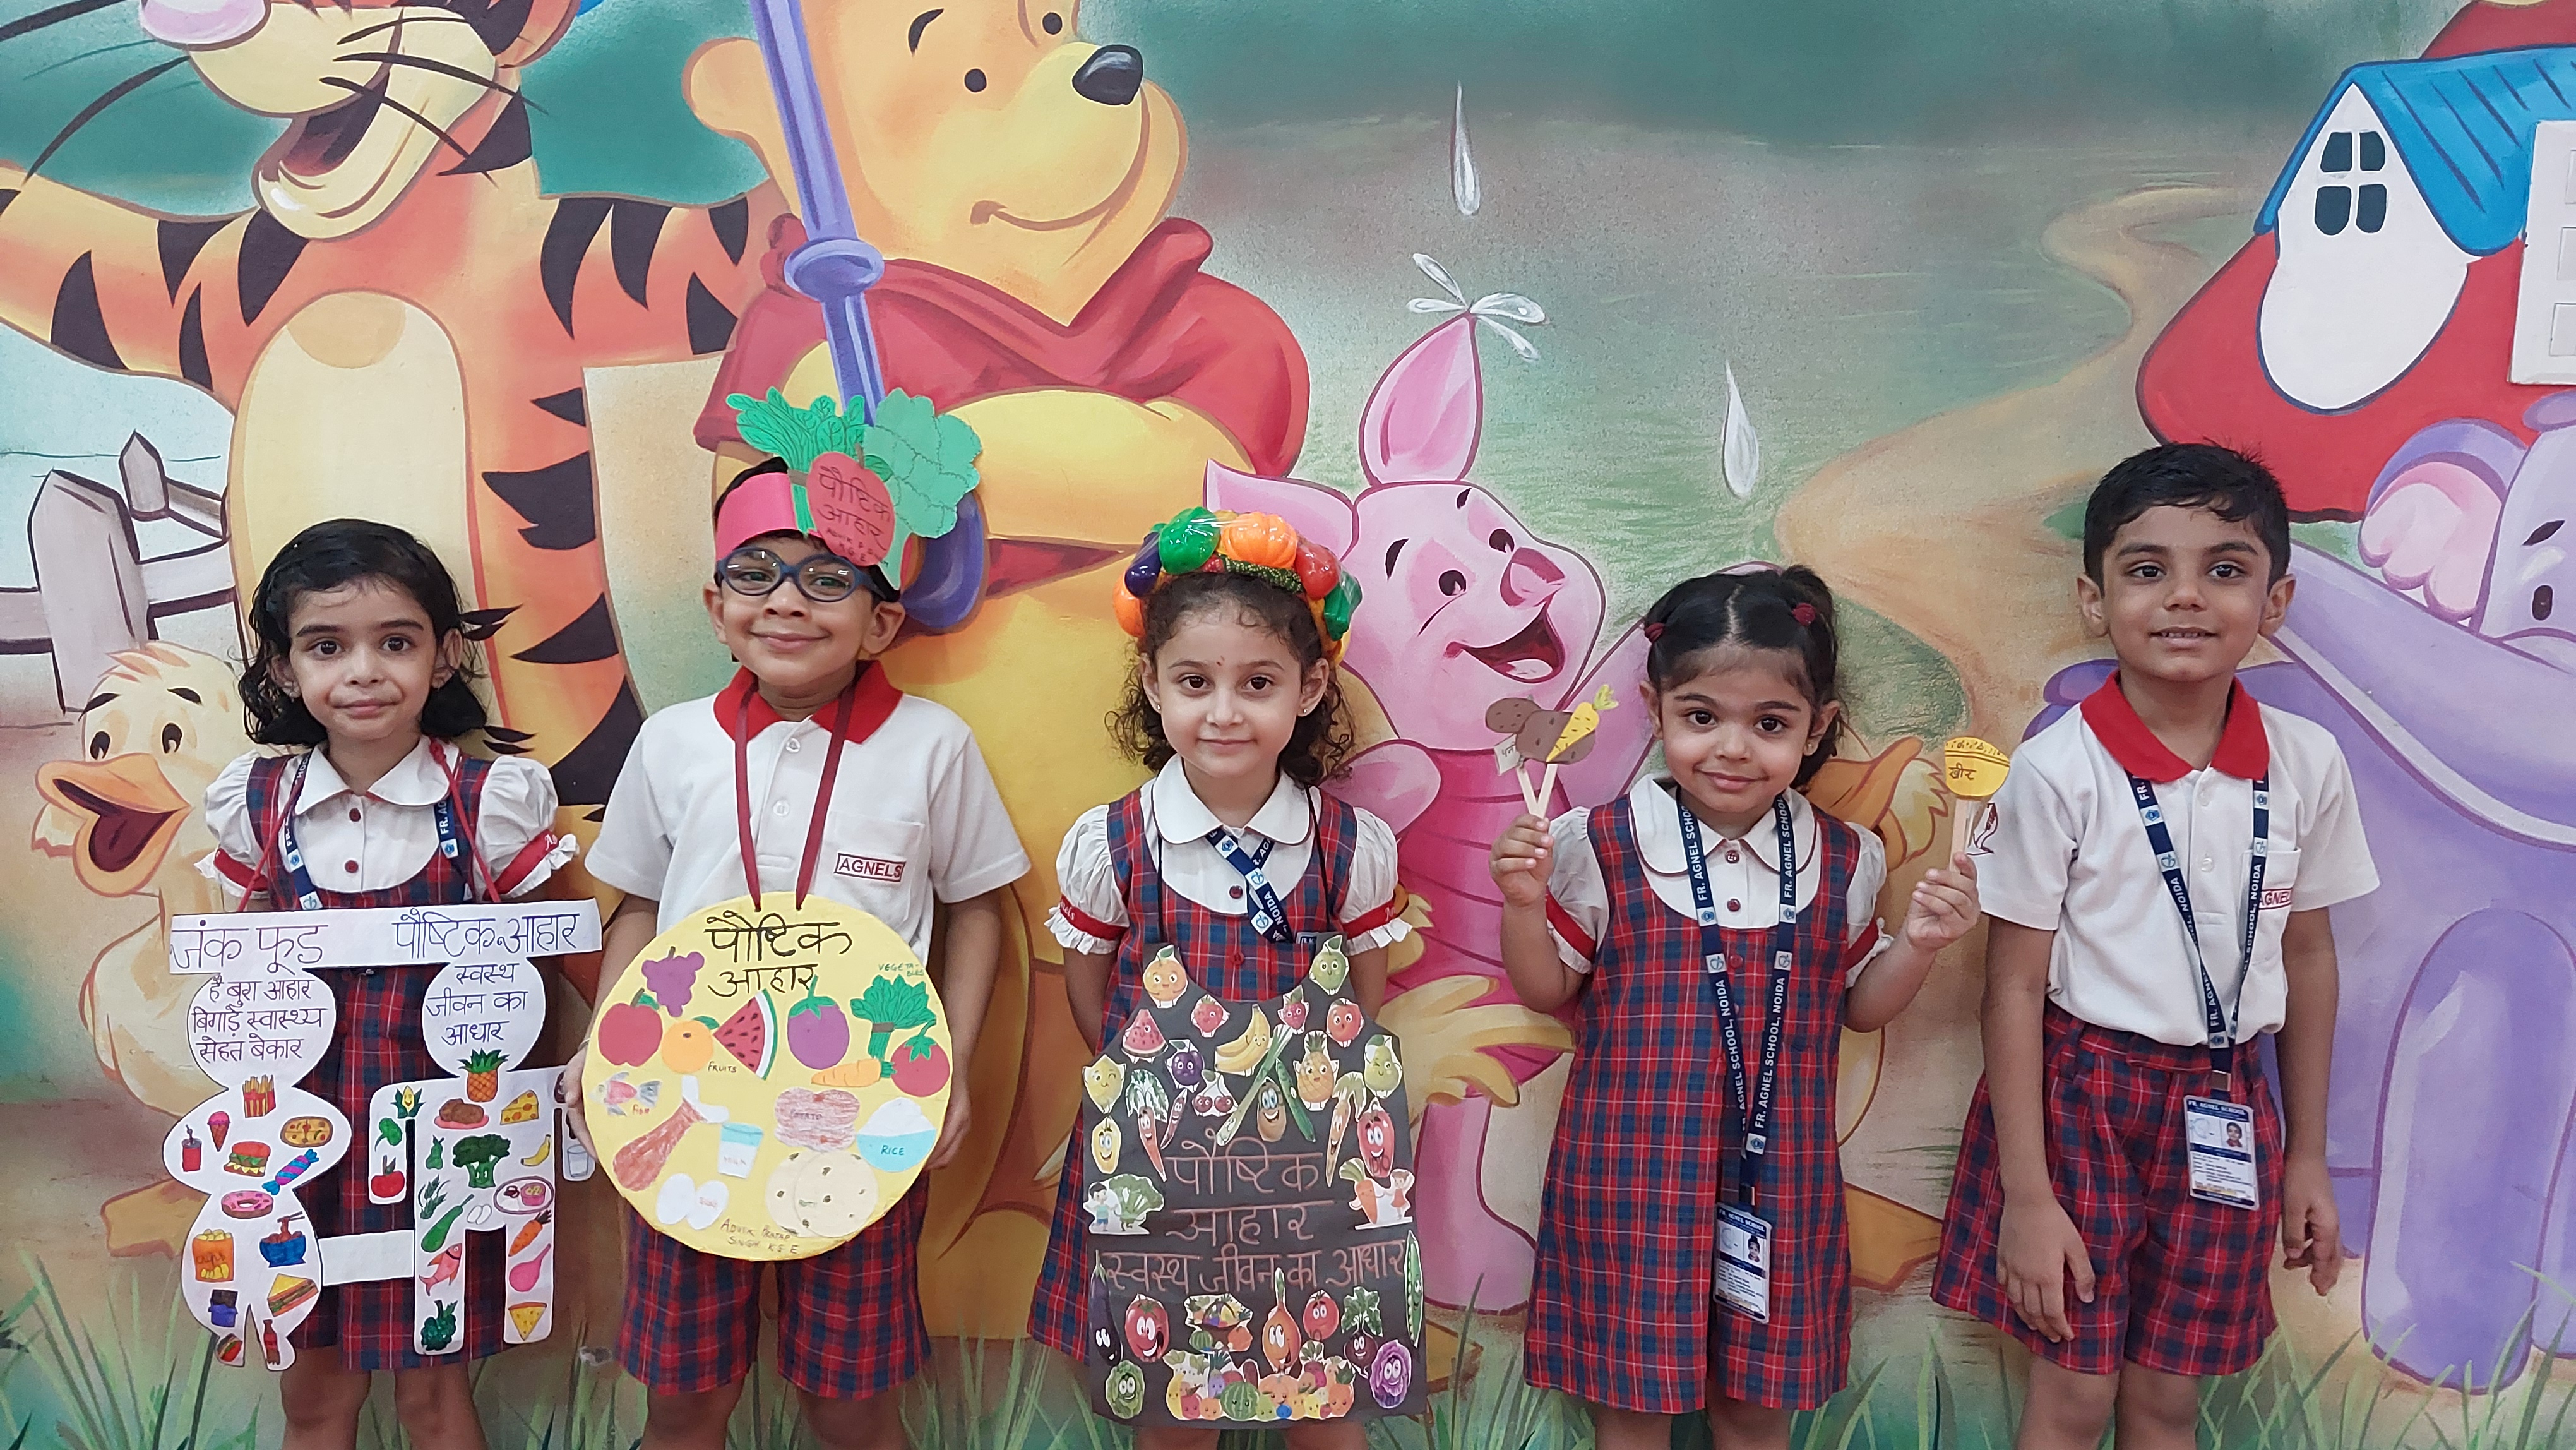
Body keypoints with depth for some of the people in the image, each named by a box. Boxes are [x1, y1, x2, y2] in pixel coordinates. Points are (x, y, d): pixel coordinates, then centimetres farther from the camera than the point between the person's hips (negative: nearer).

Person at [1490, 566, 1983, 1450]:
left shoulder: (1841, 861, -1)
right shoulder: (1604, 845, -9)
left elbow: (1860, 1006, 11)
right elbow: (1545, 989, 0)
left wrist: (1917, 944, -7)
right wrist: (1524, 901, -17)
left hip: (1776, 1178, 2)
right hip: (1633, 1170, -2)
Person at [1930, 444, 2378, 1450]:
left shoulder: (2308, 764, -3)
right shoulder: (2058, 772, -15)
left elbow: (2308, 957, 8)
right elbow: (2015, 987, -12)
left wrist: (2307, 1152, 13)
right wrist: (2025, 1195, -12)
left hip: (2226, 1111, 4)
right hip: (2081, 1100, -3)